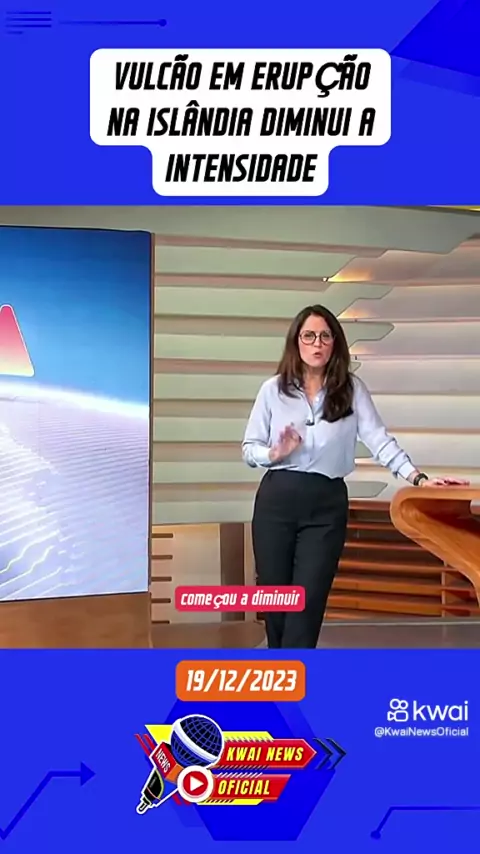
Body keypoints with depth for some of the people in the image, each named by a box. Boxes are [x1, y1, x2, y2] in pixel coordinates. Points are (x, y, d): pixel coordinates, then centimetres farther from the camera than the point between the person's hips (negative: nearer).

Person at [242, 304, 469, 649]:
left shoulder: (352, 389, 2)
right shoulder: (273, 389, 3)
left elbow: (380, 440, -4)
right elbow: (248, 449, 5)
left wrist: (418, 478, -15)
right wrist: (274, 454, -16)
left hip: (327, 505, -1)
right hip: (276, 500, 1)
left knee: (308, 601, -4)